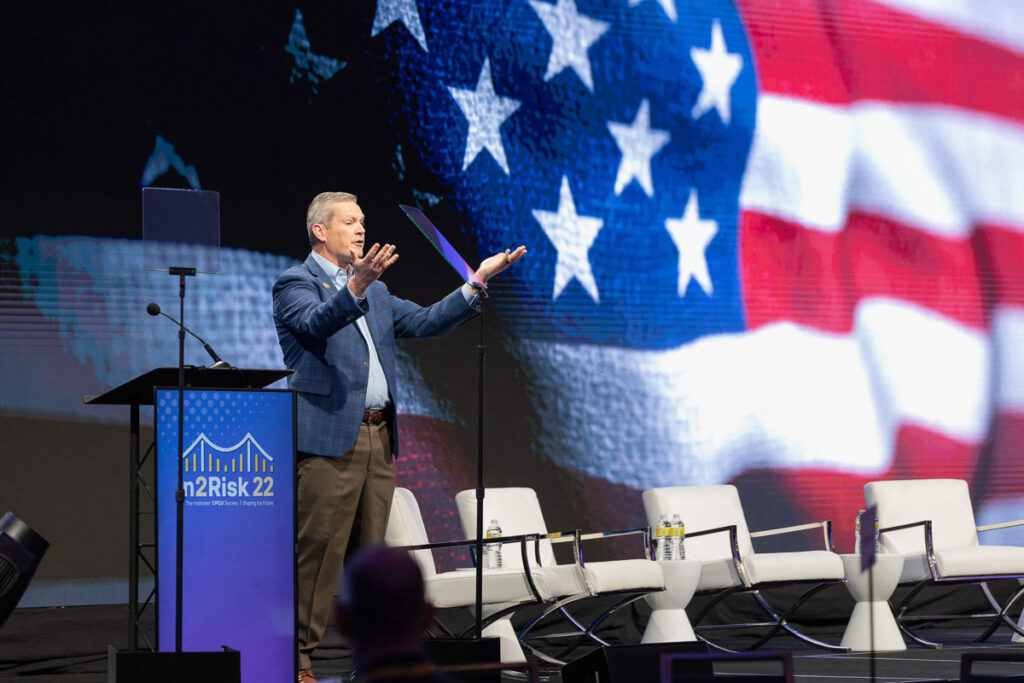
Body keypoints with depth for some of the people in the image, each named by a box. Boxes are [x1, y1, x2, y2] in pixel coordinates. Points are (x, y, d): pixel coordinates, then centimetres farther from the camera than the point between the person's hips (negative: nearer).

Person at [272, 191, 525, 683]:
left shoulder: (376, 292, 23)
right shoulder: (295, 283, -2)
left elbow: (426, 322, 17)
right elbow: (316, 323, -22)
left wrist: (478, 281, 7)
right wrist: (355, 286, -39)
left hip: (378, 438, 8)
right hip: (330, 437, -8)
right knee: (317, 553, -9)